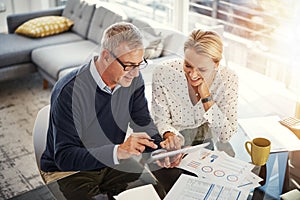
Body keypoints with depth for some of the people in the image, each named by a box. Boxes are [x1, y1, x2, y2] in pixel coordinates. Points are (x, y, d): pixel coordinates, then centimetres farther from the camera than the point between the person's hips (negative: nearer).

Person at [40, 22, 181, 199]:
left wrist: (160, 148, -20)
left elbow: (143, 122, 1)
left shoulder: (133, 79, -9)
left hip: (113, 162, 5)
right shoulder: (70, 91, -28)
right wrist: (119, 151, -41)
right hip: (67, 170, -5)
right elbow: (64, 157, -29)